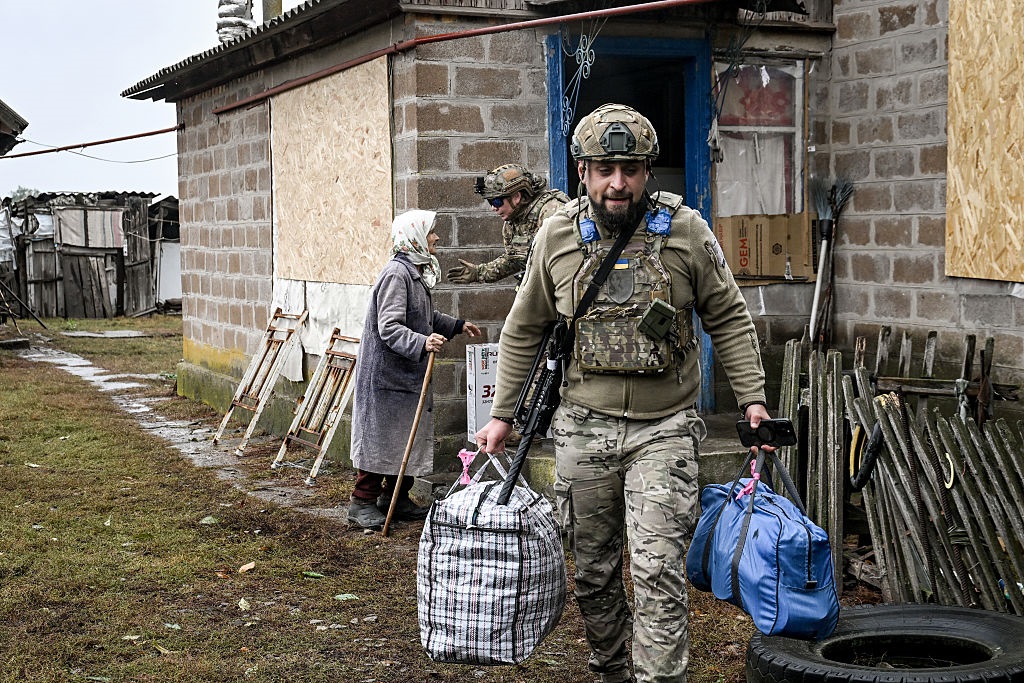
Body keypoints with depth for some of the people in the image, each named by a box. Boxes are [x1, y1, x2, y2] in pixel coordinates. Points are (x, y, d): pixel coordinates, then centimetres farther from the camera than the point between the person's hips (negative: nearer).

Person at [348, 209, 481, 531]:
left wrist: (458, 326, 30)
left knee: (409, 436, 14)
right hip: (385, 372, -10)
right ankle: (362, 502, 5)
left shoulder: (417, 272, 14)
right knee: (379, 436, -4)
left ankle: (394, 497, 25)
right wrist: (422, 343, -38)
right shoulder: (396, 273, -19)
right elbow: (390, 328, -26)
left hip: (408, 372, 10)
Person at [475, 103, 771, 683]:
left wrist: (752, 397, -1)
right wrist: (503, 414, 11)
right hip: (583, 428, 3)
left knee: (659, 571, -10)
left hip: (664, 429, -2)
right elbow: (524, 332, 11)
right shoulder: (557, 237, 1)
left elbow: (729, 319, 5)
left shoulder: (686, 230, -4)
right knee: (594, 571, 13)